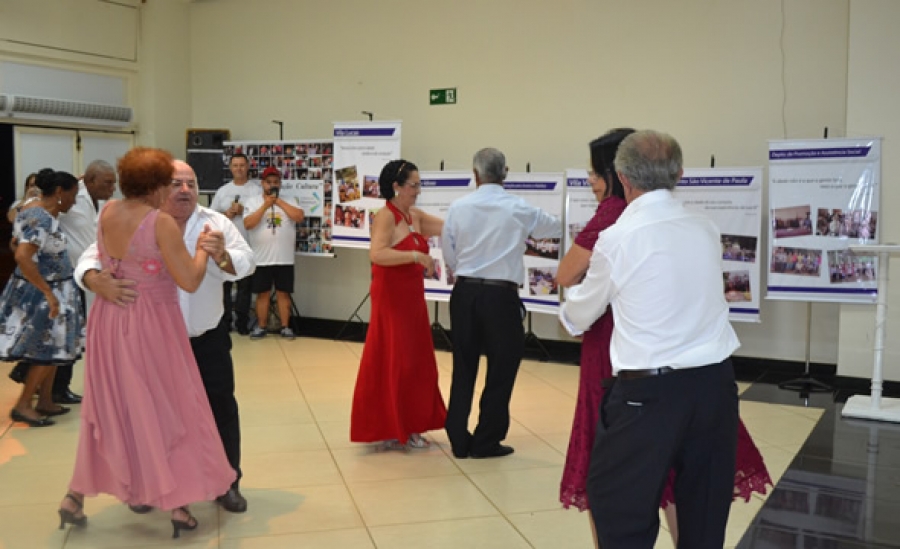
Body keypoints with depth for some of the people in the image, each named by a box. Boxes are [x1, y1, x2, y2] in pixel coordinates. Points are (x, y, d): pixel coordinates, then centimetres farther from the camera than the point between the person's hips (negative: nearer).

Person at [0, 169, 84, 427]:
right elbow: (22, 256, -33)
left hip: (40, 291, 10)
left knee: (50, 349, 14)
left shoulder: (34, 209, 8)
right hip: (40, 294, -10)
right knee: (47, 351, -2)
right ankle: (22, 406, 7)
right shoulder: (41, 218, -23)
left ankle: (45, 401, 21)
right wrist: (48, 293, -30)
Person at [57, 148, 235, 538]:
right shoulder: (162, 223, -19)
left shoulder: (106, 213, 2)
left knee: (108, 409, 19)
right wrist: (202, 248, -2)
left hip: (109, 321, 6)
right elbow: (190, 282, -17)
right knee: (166, 409, 6)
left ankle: (75, 497, 24)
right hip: (150, 324, -6)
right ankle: (178, 505, 13)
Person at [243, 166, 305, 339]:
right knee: (262, 293, 8)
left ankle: (285, 327, 15)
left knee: (283, 293, 7)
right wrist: (265, 205, -16)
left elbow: (299, 217, -12)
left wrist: (279, 201, -12)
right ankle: (261, 327, 17)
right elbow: (248, 224, -12)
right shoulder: (252, 202, 2)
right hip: (261, 259, 0)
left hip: (284, 259, 1)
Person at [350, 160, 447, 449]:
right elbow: (376, 254, -28)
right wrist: (416, 256, -28)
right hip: (391, 298, -8)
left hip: (412, 297, 9)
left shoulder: (415, 216, 11)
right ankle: (389, 428, 10)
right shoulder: (385, 216, -14)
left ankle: (407, 426, 22)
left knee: (416, 362, 11)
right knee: (391, 363, -1)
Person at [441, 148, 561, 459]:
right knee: (501, 369, 10)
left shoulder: (458, 207, -1)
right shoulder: (519, 209, -4)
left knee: (463, 368, 12)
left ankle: (459, 441, 19)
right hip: (500, 296, -3)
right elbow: (556, 227, 12)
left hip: (465, 293, 3)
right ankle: (485, 442, 17)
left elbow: (449, 255, 6)